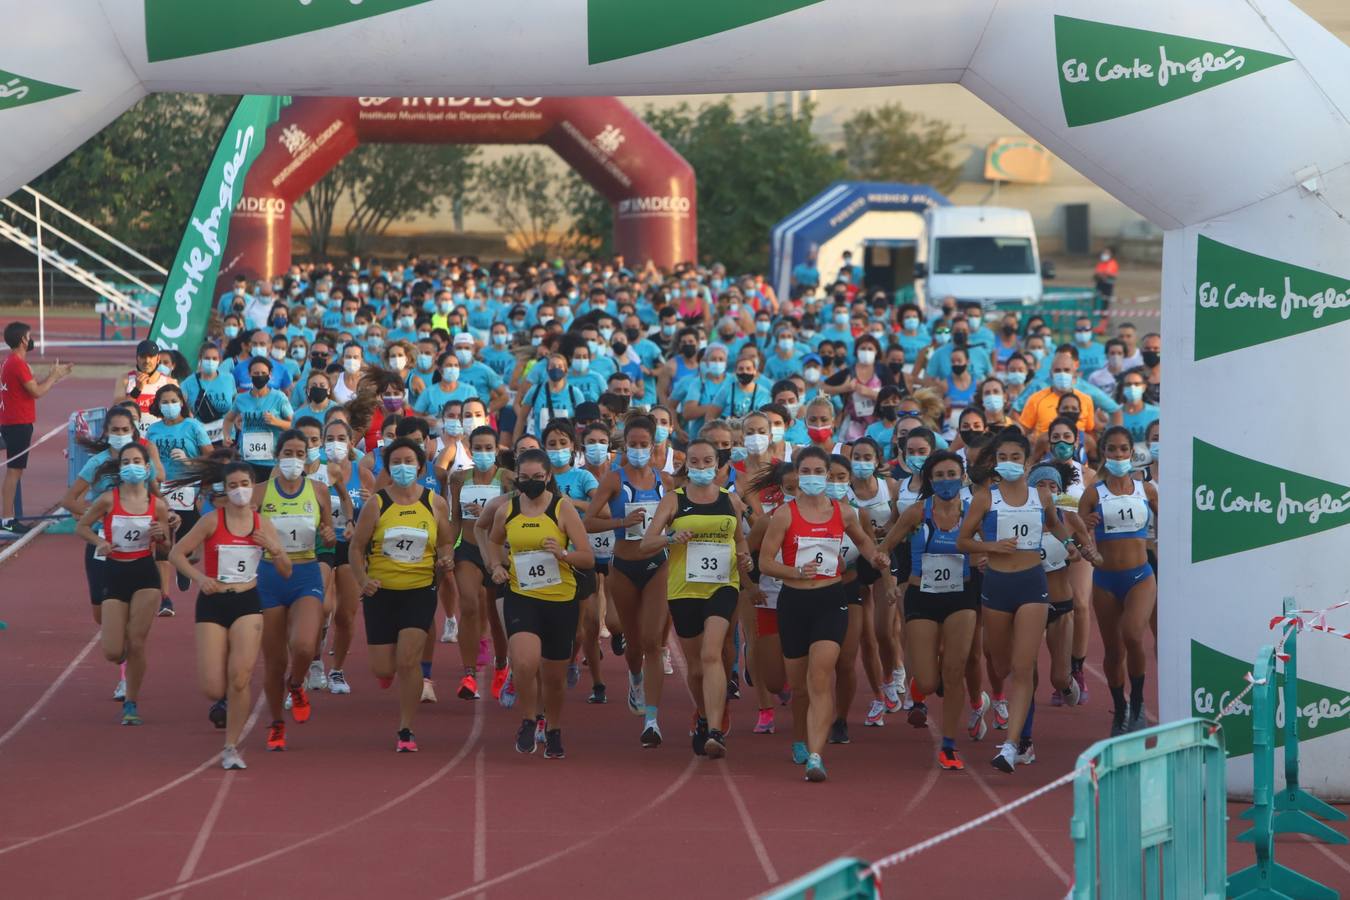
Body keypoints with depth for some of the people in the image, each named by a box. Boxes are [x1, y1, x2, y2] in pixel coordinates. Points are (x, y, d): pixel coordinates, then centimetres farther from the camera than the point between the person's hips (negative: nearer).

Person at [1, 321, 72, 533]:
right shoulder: (18, 363, -17)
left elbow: (32, 387, 18)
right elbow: (37, 392, -16)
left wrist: (54, 375, 17)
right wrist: (54, 376, -2)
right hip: (18, 423, -10)